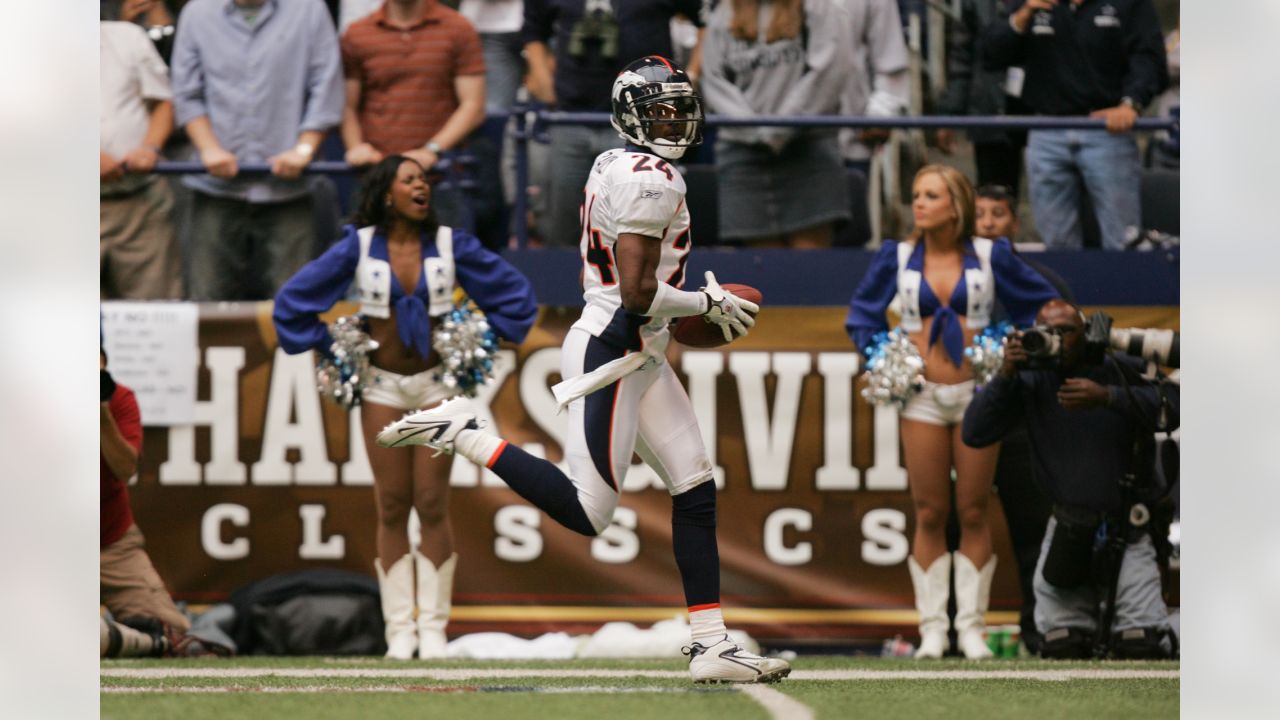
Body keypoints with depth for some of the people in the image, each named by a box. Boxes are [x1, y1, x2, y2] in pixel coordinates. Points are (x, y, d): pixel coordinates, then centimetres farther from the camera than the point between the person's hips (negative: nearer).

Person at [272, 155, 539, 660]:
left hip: (436, 386, 0)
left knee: (433, 505, -4)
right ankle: (399, 629, 2)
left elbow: (515, 294, 10)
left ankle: (433, 627, 0)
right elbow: (293, 300, 6)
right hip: (382, 386, 0)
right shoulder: (358, 248, -2)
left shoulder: (450, 244, 0)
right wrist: (331, 348, 3)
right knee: (392, 509, -1)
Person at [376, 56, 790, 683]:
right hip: (614, 353, -11)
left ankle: (710, 648, 8)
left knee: (696, 490, 8)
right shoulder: (650, 179, -16)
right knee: (585, 514, -9)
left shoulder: (614, 167, 14)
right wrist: (709, 304, -8)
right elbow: (637, 294, -22)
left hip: (640, 356, 11)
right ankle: (461, 435, -4)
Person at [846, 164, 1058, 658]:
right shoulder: (898, 257, 3)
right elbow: (862, 314, 16)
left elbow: (1041, 302, 11)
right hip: (922, 395, 1)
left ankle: (971, 626, 6)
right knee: (929, 515, -1)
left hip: (976, 393, -1)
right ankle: (932, 628, 3)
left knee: (973, 514, 0)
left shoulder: (990, 256, 0)